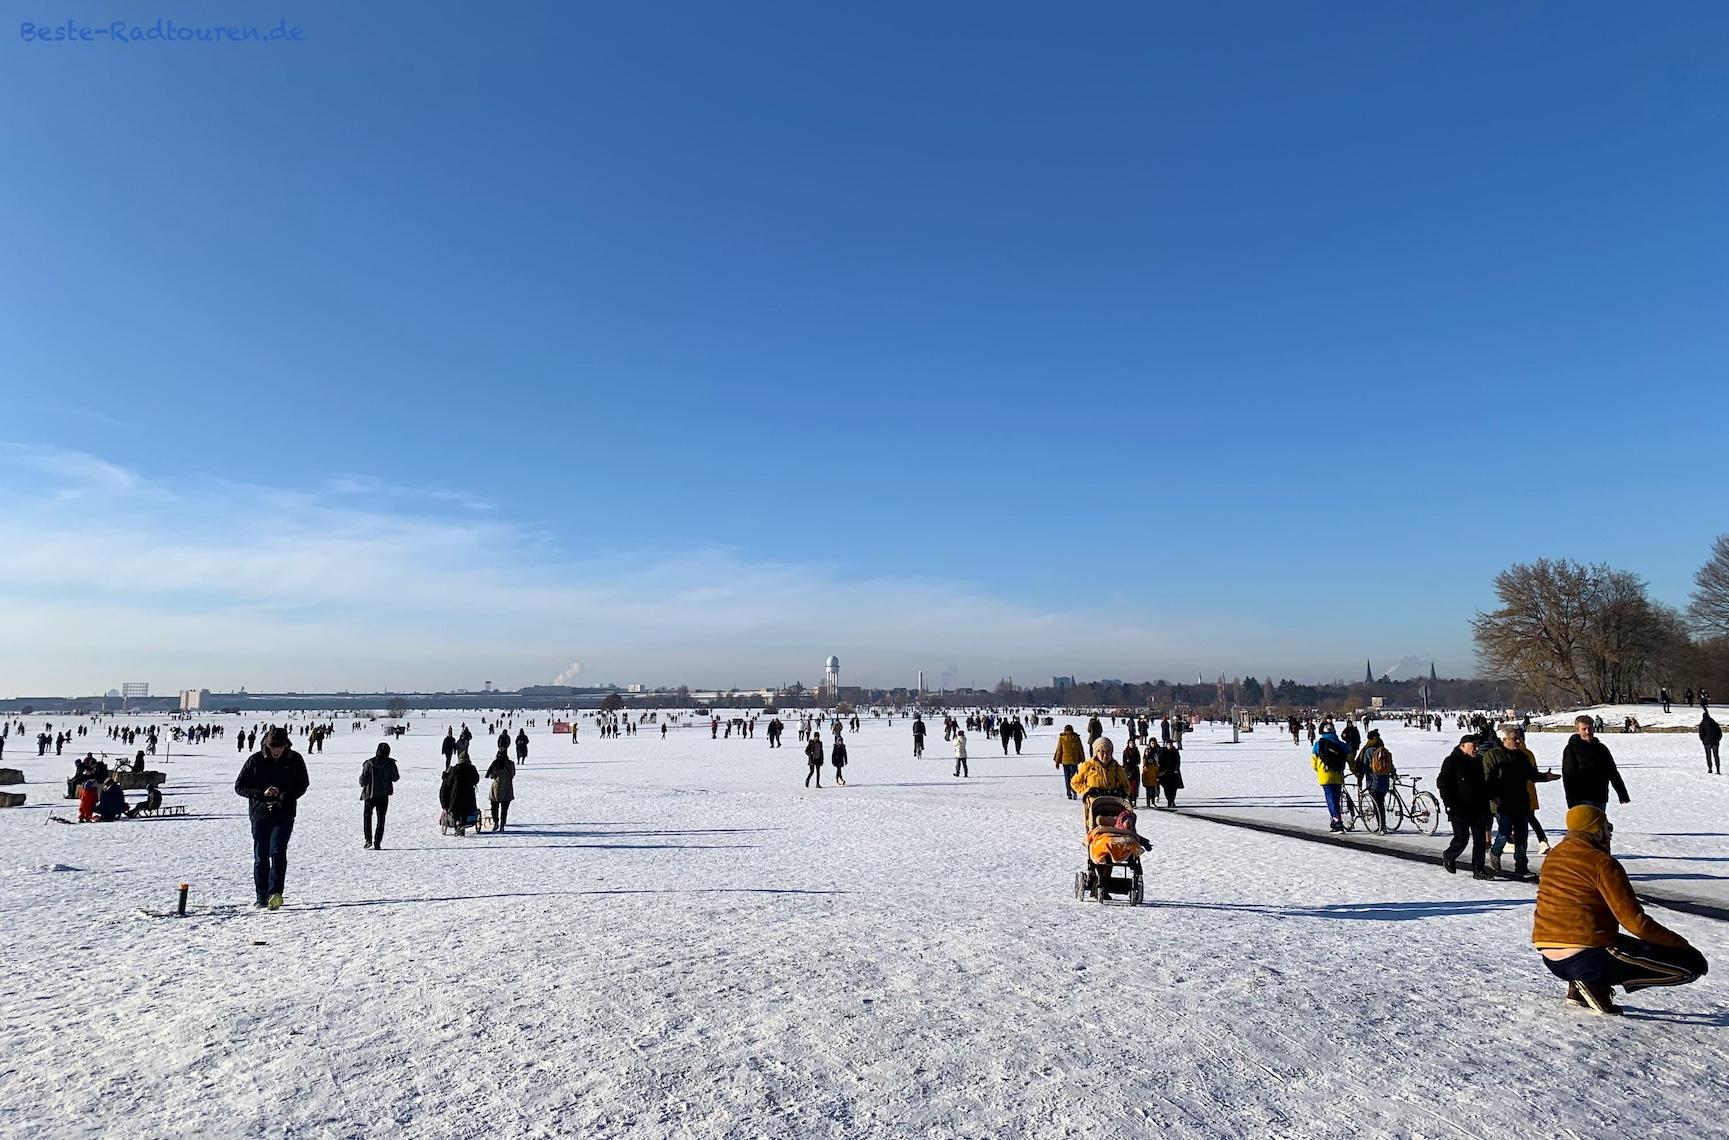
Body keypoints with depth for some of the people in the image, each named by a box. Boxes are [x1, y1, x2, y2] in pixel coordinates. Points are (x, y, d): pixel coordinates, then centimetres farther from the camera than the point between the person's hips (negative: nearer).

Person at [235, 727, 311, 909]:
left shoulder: (295, 759, -1)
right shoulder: (255, 760, -3)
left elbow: (303, 784, 9)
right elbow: (239, 787, 0)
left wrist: (287, 795, -10)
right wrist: (262, 793, -16)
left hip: (284, 816, -1)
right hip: (260, 814, 1)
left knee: (278, 853, -13)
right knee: (260, 857, 5)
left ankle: (275, 893, -17)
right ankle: (261, 898, 15)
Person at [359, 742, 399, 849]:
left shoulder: (369, 763, -8)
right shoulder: (390, 763, -7)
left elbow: (362, 780, -6)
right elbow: (395, 778, 0)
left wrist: (363, 784, 16)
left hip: (369, 794, 0)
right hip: (383, 795, 0)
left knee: (367, 816, 17)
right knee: (381, 818, 8)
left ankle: (368, 840, 8)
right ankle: (377, 843, 2)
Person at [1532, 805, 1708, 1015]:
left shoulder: (1553, 856, 12)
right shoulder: (1603, 863, -11)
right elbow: (1636, 922, -14)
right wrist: (1682, 945, -2)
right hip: (1587, 958, -8)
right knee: (1692, 964, 0)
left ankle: (1578, 988, 14)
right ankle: (1597, 984, -6)